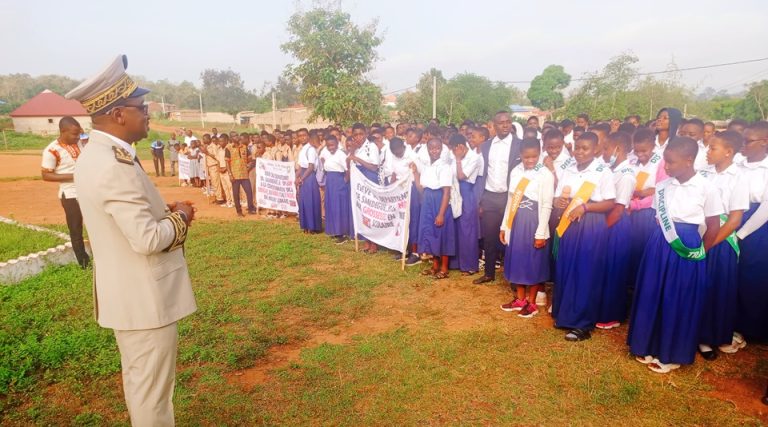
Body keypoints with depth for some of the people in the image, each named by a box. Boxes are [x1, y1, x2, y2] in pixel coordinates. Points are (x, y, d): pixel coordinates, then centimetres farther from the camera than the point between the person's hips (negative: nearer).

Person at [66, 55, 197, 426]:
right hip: (144, 297, -10)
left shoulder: (93, 156, 7)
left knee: (139, 380, 26)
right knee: (152, 389, 8)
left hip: (126, 293, 10)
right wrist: (178, 218, -11)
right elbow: (148, 239, -28)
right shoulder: (115, 165, -26)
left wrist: (162, 211, 4)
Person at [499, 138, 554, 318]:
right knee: (517, 259, 13)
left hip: (533, 222, -5)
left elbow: (547, 206, -12)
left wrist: (541, 233, -14)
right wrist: (504, 226, 10)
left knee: (534, 262, 6)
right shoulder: (515, 172, 5)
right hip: (516, 222, 6)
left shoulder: (546, 174, -11)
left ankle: (531, 303, 20)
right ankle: (520, 299, 29)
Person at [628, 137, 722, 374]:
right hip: (661, 244, 4)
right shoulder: (662, 186, 2)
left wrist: (702, 252, 3)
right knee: (652, 295, 10)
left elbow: (714, 226, -2)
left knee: (679, 301, 6)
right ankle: (650, 346, 28)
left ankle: (671, 354, 22)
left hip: (686, 248, -4)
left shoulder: (706, 188, -9)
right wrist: (661, 241, 4)